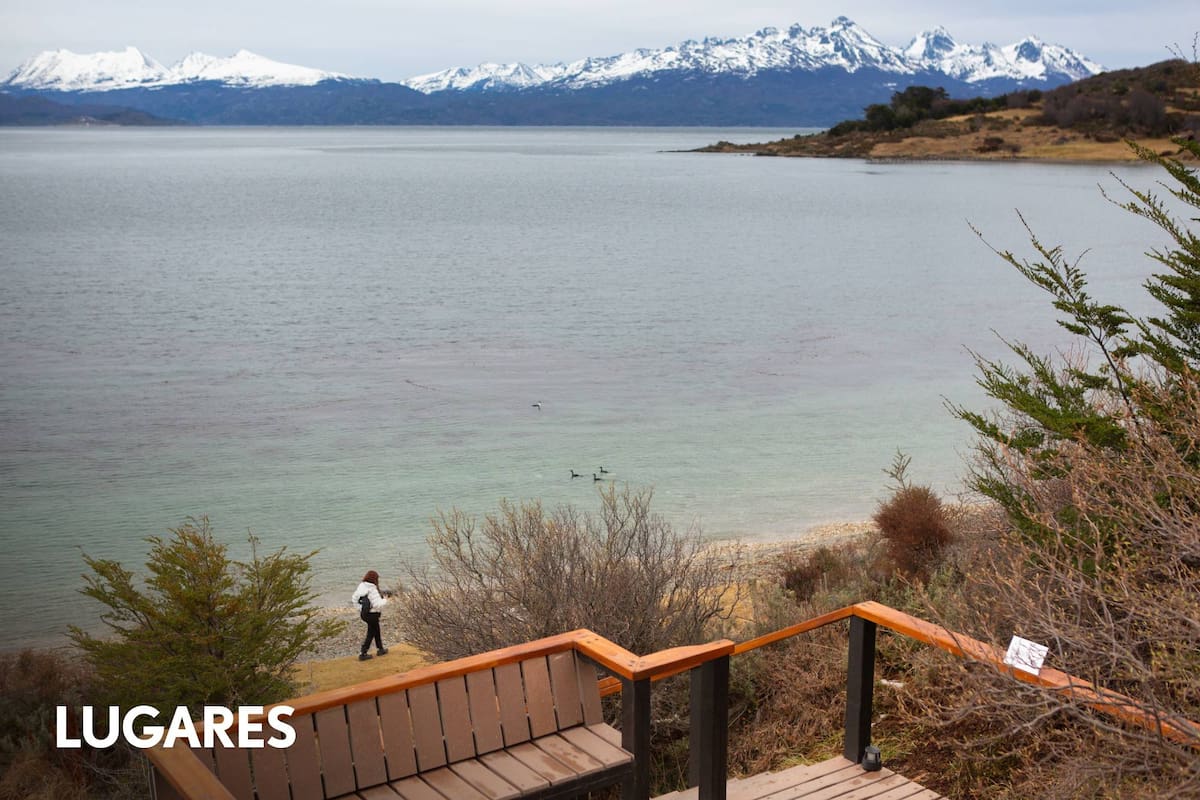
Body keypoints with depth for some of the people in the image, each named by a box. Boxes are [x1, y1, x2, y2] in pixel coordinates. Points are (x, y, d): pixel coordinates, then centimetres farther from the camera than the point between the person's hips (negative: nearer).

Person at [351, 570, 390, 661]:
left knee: (376, 630, 25)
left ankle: (380, 649, 39)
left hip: (364, 613, 8)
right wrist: (385, 599, -11)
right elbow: (378, 604, -28)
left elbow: (354, 599, 4)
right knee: (371, 634, 9)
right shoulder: (373, 590, -24)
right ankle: (363, 654, 11)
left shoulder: (361, 586, -3)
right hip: (372, 615, -8)